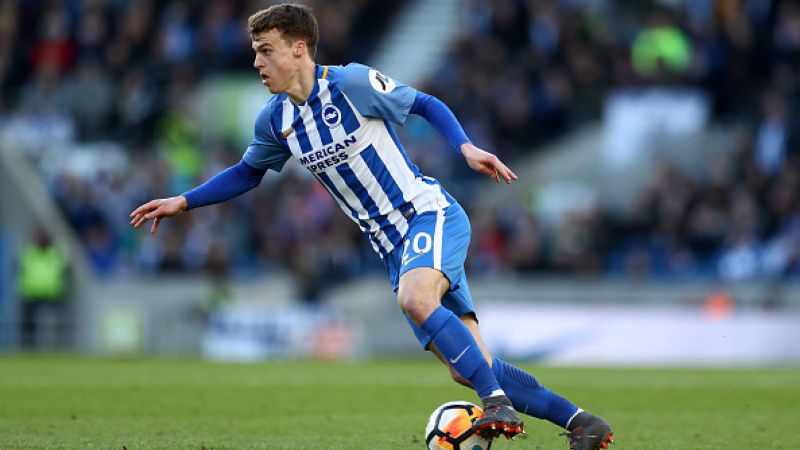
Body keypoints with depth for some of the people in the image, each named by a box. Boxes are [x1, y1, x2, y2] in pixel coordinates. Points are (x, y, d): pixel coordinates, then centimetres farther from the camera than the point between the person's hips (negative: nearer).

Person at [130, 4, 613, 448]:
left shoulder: (351, 83, -12)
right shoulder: (275, 120, 6)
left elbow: (425, 104, -3)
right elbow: (249, 172, 24)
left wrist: (467, 147, -18)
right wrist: (182, 202, 17)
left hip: (430, 213, -6)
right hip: (395, 246, 6)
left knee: (415, 299, -37)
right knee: (468, 367, -3)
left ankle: (500, 405, -31)